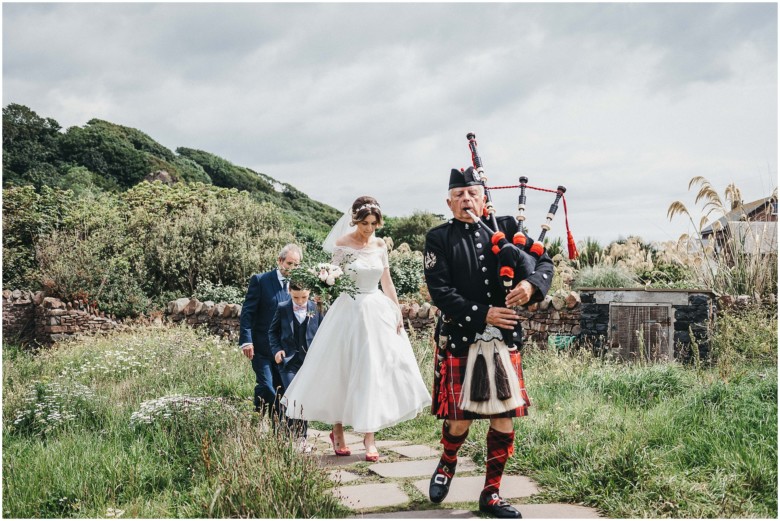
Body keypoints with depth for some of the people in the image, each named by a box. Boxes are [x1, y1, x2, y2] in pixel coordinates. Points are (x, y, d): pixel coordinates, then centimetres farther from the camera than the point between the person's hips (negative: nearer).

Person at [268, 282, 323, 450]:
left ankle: (302, 438, 18)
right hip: (288, 360, -1)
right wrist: (276, 350, -3)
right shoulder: (282, 308, 2)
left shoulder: (316, 308, 2)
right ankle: (292, 437, -6)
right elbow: (273, 331, 11)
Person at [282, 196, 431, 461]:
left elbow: (387, 282, 12)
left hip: (378, 312, 4)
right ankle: (337, 430, 22)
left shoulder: (380, 245, 7)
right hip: (350, 311, -4)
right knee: (343, 372, 4)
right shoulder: (342, 245, -5)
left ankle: (369, 437, 6)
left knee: (374, 373, 0)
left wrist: (398, 313, 9)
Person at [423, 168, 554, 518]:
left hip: (504, 341, 3)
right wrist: (483, 315, -18)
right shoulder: (438, 239, 0)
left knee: (504, 418, 5)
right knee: (459, 419, 1)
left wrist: (531, 284, -19)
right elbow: (440, 292, -9)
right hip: (460, 341, -3)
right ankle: (447, 464, 35)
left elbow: (544, 260, 4)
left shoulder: (506, 228, 8)